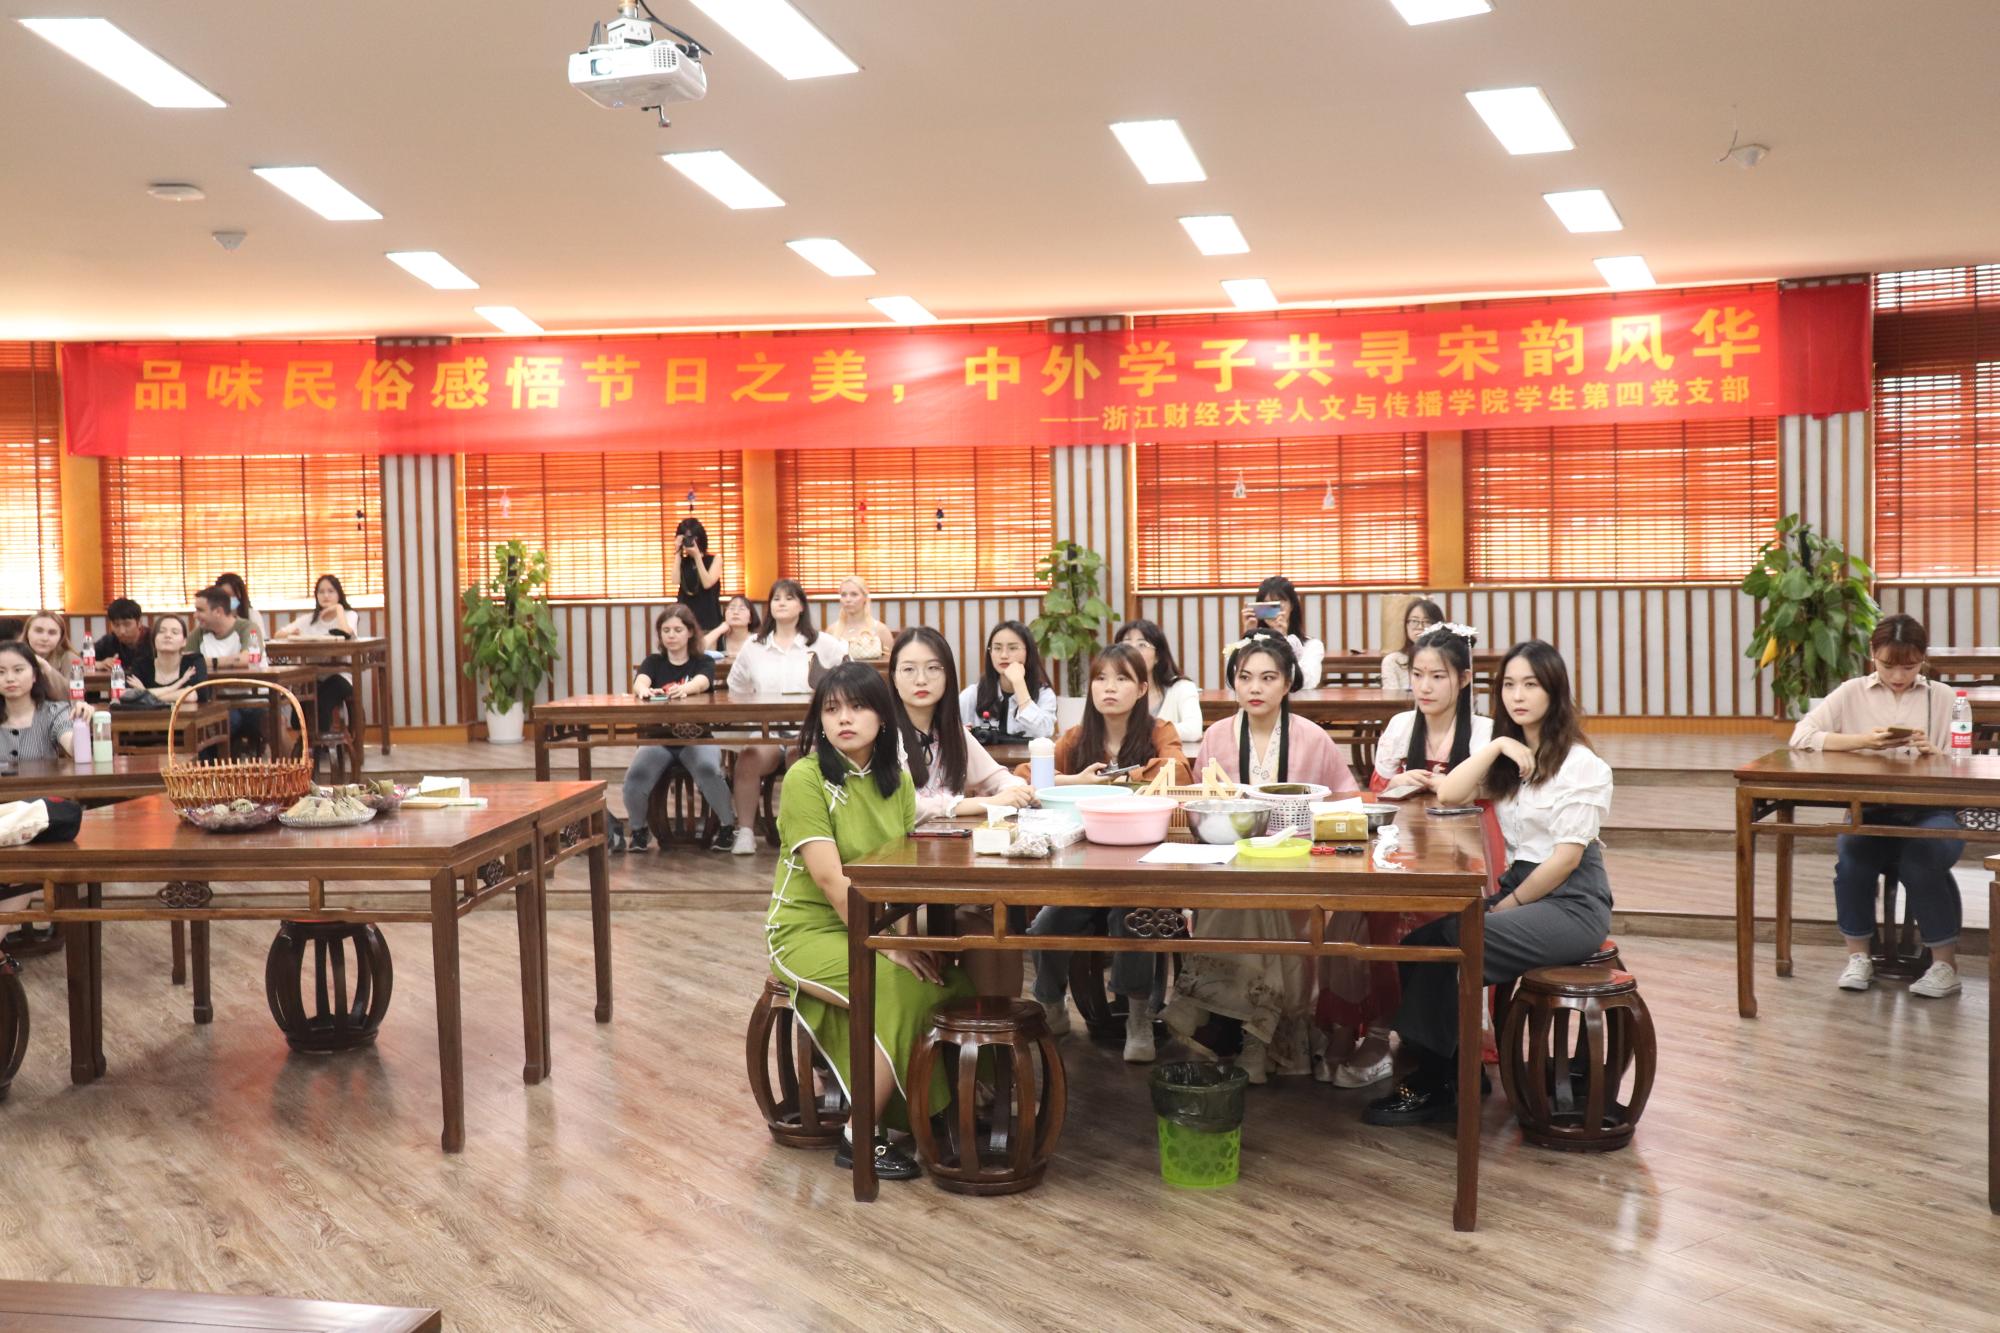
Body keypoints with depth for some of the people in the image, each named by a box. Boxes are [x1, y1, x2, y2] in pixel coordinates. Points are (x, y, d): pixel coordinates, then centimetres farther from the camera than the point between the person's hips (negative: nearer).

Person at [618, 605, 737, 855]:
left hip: (697, 736, -2)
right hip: (658, 737, 2)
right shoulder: (653, 662, 11)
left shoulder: (704, 662, 6)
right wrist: (644, 690, -39)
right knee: (636, 775, -27)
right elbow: (639, 682, -13)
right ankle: (638, 830, -1)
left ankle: (728, 826, -12)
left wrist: (683, 689, -44)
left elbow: (700, 683, -19)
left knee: (709, 770, -34)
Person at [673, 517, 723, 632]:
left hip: (708, 617, -2)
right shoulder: (682, 562, 10)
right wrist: (678, 553, -5)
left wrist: (697, 555, -10)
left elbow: (707, 583, -10)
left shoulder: (714, 559, 4)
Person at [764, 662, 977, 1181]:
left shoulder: (895, 779, 7)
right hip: (809, 931, -6)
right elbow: (830, 878, -19)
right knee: (905, 992, -29)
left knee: (957, 981, -18)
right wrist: (889, 945, -22)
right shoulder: (806, 778, -13)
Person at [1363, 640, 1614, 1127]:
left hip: (1570, 903, -7)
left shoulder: (1582, 765, -8)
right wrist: (1496, 747, -8)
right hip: (1519, 886, 7)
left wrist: (1508, 905, -10)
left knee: (1447, 945, -24)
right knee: (1422, 941, -17)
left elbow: (1566, 857, -13)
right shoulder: (1509, 755, 14)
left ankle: (1436, 1085, -11)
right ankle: (1446, 1072, -8)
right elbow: (1447, 795, 1)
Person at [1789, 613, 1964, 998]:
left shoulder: (1943, 697, 11)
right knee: (1851, 854, -30)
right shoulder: (1853, 693, 9)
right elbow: (1800, 737, -4)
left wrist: (1933, 752, -18)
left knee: (1921, 860, -31)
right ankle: (1858, 955, -9)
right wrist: (1862, 740, -16)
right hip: (1869, 810, 1)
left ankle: (1945, 963, -12)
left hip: (1931, 811, 0)